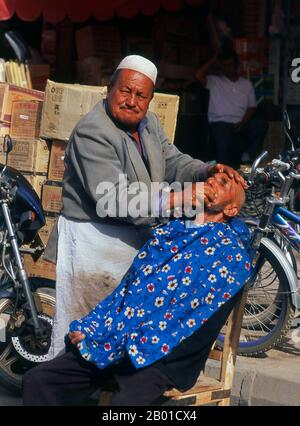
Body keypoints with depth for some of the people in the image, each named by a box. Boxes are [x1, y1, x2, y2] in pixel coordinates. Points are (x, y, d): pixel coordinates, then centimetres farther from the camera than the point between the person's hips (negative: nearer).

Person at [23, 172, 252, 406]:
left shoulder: (229, 253, -6)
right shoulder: (170, 230, 18)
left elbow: (178, 316, -14)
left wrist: (105, 342, -14)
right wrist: (89, 329, 3)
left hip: (161, 358, -6)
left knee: (126, 400, -36)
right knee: (38, 380, -9)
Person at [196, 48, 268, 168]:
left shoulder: (247, 84, 17)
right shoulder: (214, 81, 11)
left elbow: (251, 107, 11)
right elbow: (198, 76, -7)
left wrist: (242, 123, -8)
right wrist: (213, 59, 4)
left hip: (240, 125, 3)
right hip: (220, 123, -3)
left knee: (261, 124, -27)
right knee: (224, 144, -35)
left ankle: (247, 157, -18)